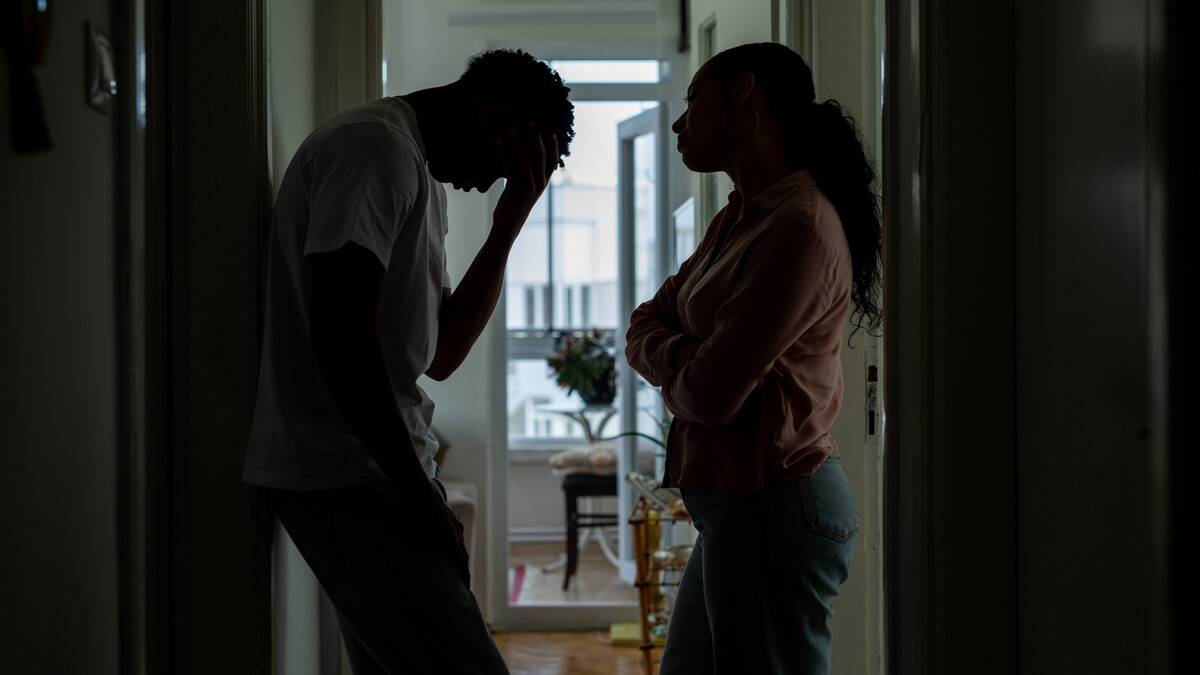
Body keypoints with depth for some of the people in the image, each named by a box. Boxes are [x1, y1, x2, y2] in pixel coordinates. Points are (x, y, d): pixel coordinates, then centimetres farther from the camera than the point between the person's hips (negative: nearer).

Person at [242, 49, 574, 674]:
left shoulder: (421, 174, 21)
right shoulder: (375, 147, -11)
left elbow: (440, 354, 18)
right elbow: (341, 336, -21)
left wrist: (507, 227, 9)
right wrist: (420, 495, -16)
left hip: (382, 466, 10)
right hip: (348, 477, -10)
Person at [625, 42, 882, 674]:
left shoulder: (800, 230, -18)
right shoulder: (738, 219, 12)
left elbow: (709, 394, -20)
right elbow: (643, 328, 13)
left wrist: (666, 361, 1)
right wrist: (687, 359, -8)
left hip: (774, 508, -9)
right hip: (736, 502, 9)